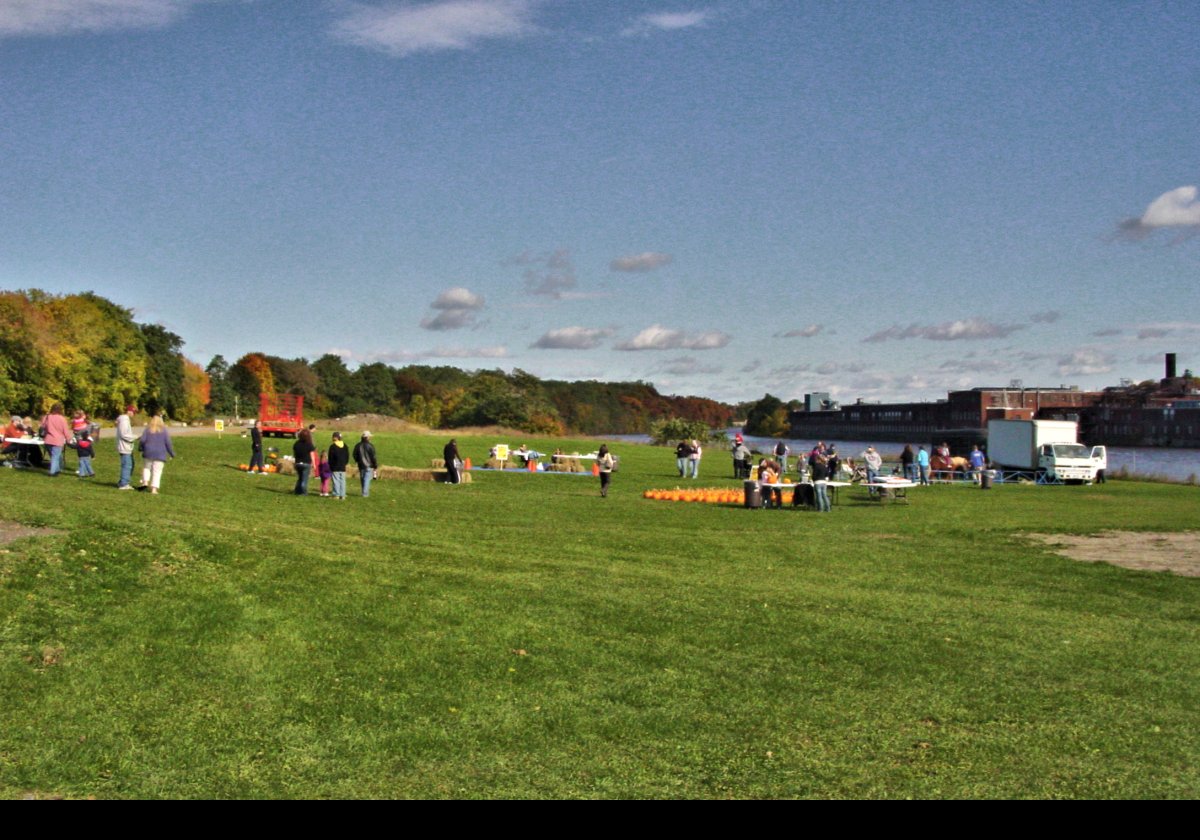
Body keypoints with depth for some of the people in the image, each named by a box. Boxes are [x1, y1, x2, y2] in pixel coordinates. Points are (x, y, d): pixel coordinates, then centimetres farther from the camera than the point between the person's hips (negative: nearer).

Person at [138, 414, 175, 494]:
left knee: (146, 468, 24)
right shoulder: (163, 430, 0)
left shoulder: (147, 429, 1)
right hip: (160, 454, -1)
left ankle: (145, 481, 5)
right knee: (157, 472, 0)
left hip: (148, 453, 1)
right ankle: (154, 489, -8)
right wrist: (172, 453, 6)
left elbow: (142, 440, -7)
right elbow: (168, 443, -3)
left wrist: (140, 448, 13)